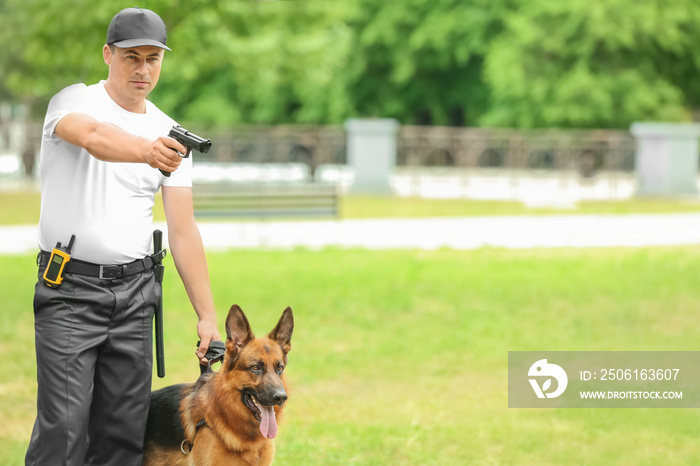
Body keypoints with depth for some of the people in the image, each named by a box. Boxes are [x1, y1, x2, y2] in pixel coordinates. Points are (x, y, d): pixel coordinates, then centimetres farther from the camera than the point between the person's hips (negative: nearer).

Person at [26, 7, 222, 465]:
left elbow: (183, 230, 6)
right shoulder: (75, 101, -4)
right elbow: (94, 136, -30)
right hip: (71, 287, -4)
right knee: (63, 425, -11)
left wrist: (207, 315, -1)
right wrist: (146, 150, -51)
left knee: (126, 427, 4)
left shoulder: (170, 136, 9)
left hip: (135, 289, 5)